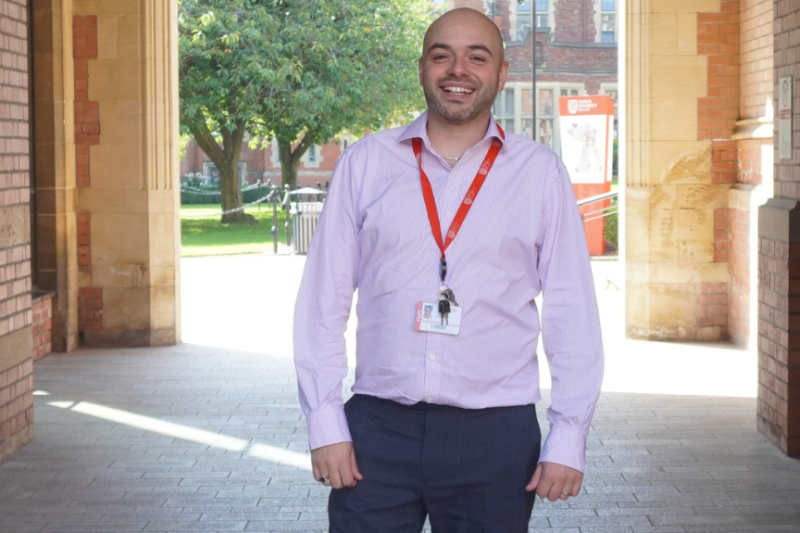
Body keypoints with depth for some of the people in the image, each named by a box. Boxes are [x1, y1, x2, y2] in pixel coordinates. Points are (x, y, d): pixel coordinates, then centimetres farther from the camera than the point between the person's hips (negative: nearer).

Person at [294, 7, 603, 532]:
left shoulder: (540, 173, 4)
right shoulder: (365, 163, 6)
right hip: (377, 429, 1)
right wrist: (325, 422, -1)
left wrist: (569, 436, -2)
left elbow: (572, 312, 3)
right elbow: (323, 299, 5)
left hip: (495, 435, 0)